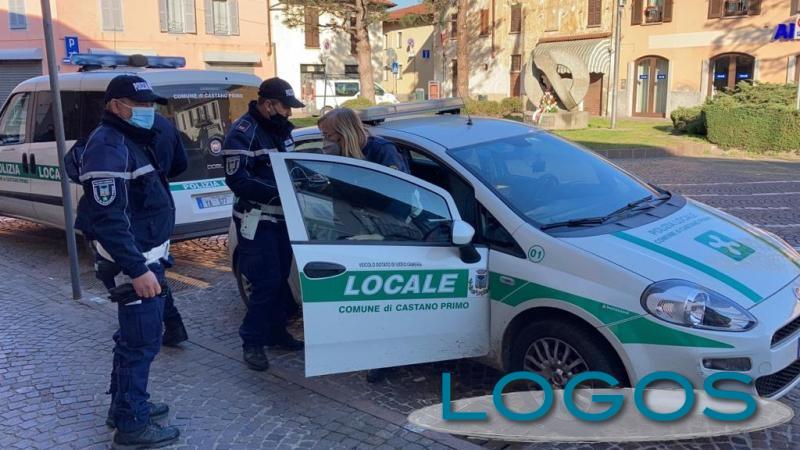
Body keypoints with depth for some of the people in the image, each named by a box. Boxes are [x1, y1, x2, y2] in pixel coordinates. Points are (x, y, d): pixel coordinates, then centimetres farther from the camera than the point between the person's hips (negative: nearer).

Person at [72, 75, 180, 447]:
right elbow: (108, 218, -26)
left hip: (146, 255, 10)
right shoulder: (108, 146, -19)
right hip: (134, 261, -10)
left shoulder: (131, 140, 14)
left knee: (133, 336, 19)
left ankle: (125, 405, 34)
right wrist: (137, 270, -28)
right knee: (142, 341, -3)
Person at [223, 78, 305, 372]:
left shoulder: (280, 128, 9)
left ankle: (276, 332, 28)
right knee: (266, 282, -9)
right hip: (257, 221, -8)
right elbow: (238, 180, -22)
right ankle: (252, 342, 5)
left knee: (281, 279, 14)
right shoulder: (243, 132, -15)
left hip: (281, 217, 8)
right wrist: (279, 191, -25)